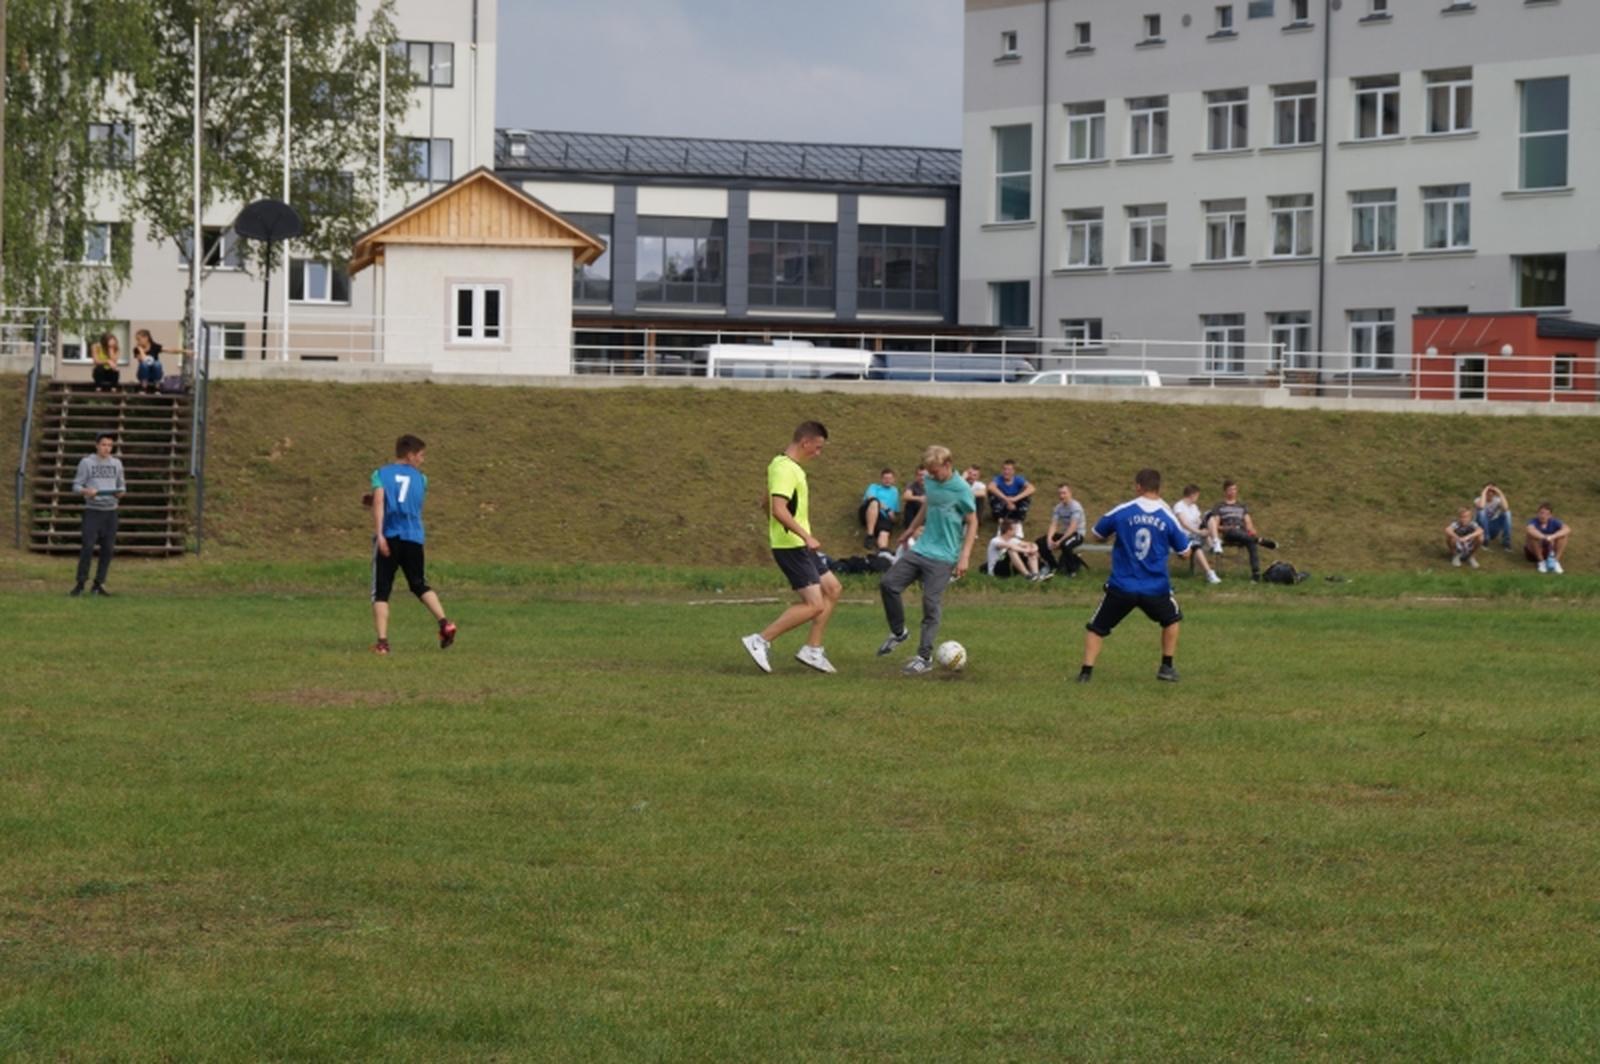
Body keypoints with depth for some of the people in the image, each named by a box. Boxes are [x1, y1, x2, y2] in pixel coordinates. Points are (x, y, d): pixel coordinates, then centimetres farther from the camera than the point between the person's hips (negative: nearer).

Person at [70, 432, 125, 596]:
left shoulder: (116, 463, 10)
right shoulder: (86, 462, 0)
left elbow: (121, 485, 16)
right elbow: (76, 485, 0)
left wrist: (121, 492, -7)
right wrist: (86, 491, -21)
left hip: (110, 510, 4)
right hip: (92, 510, -4)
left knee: (108, 549, 1)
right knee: (88, 547, -12)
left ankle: (99, 584, 9)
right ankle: (80, 584, -6)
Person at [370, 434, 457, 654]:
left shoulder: (381, 474, 4)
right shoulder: (420, 478, 12)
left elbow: (378, 502, -10)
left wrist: (379, 534, -17)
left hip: (388, 537, -2)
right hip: (413, 538, 2)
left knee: (381, 592, 2)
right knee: (420, 585, 17)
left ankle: (382, 641, -8)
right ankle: (444, 622, -3)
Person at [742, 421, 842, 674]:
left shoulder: (782, 465, 14)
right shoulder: (785, 470, -19)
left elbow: (768, 505, 25)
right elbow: (778, 509, -30)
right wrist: (806, 536, -33)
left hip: (800, 547, 11)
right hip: (791, 547, -11)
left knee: (832, 589, 14)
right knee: (814, 605, -13)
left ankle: (812, 649, 15)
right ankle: (760, 641, -9)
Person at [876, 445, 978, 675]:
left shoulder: (961, 490, -12)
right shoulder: (930, 483, 5)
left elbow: (972, 523, -8)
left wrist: (964, 557, -14)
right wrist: (910, 531, 34)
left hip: (942, 558, -6)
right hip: (920, 549, 6)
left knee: (931, 605, -8)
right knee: (888, 584, -3)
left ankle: (925, 658, 0)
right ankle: (898, 632, 17)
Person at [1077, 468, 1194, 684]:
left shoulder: (1121, 512, -5)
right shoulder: (1168, 517, -2)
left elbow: (1097, 535, 11)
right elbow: (1185, 552, 8)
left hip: (1121, 587, -1)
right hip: (1156, 589, 1)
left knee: (1096, 628, 13)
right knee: (1171, 619, 30)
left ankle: (1086, 672, 0)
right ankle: (1167, 667, 28)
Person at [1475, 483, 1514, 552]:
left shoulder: (1497, 500, -3)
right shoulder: (1479, 500, -10)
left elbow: (1505, 508, -27)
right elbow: (1481, 506, -37)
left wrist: (1500, 494, -23)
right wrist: (1484, 493, -27)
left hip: (1493, 527, 2)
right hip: (1482, 528, -2)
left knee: (1507, 513, -21)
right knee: (1482, 512, -32)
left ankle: (1506, 541, -19)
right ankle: (1485, 540, -22)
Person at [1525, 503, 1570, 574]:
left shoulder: (1554, 522, -12)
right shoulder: (1534, 522, -19)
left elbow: (1567, 529, -30)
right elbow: (1530, 530, -44)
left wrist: (1552, 537, -45)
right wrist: (1545, 538, -55)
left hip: (1550, 550, 2)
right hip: (1534, 552, -2)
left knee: (1563, 535, -20)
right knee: (1532, 535, -31)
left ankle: (1556, 561, -19)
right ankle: (1541, 562, -20)